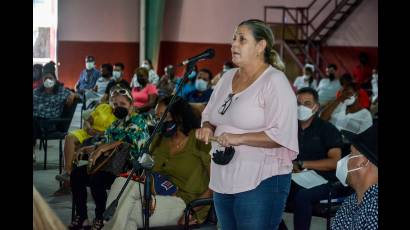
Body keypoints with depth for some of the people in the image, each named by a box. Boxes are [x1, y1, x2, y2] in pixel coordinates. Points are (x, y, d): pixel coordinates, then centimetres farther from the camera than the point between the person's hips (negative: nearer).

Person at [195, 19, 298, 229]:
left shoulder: (275, 82, -11)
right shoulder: (228, 77, 11)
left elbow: (281, 135, -19)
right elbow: (210, 115, 22)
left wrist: (239, 138, -24)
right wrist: (208, 127, 0)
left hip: (261, 182, -7)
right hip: (223, 180, 7)